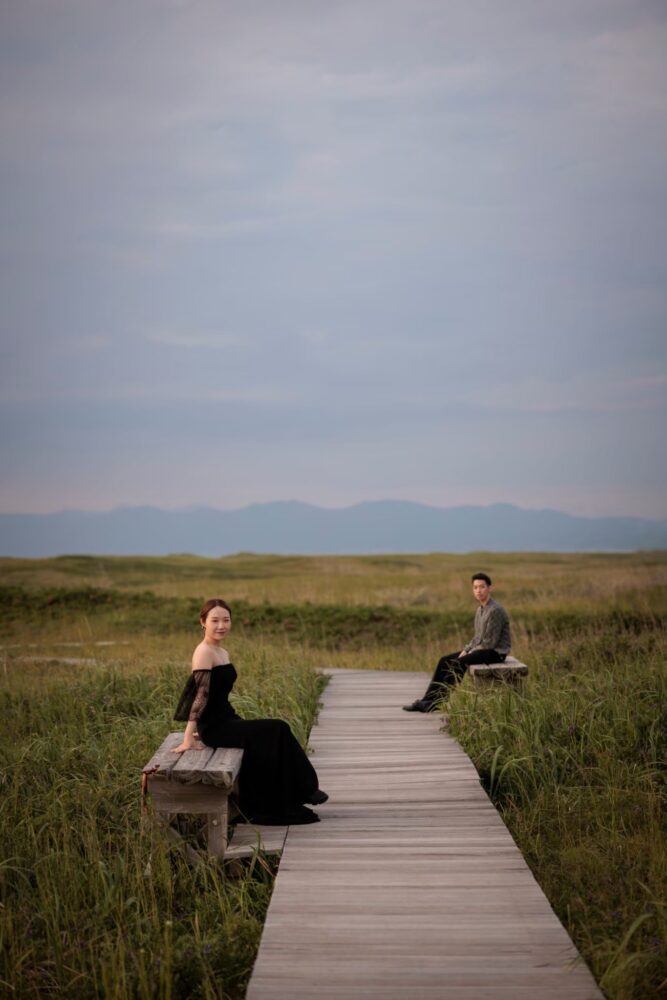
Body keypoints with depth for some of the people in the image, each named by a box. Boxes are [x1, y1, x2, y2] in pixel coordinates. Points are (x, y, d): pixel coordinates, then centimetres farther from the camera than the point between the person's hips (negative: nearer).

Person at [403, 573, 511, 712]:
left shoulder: (495, 610, -19)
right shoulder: (480, 609, 11)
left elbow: (491, 642, -21)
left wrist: (470, 653, -13)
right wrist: (465, 650, 3)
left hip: (496, 652, -9)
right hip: (482, 649, 9)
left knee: (459, 663, -26)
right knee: (445, 661, -3)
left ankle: (436, 702, -18)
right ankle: (427, 700, -7)